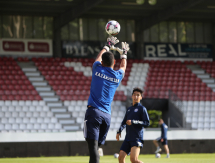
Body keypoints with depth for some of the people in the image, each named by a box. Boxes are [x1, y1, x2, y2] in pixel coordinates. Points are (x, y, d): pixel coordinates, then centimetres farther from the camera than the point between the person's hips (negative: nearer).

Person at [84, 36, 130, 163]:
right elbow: (123, 67, 35)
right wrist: (123, 53, 52)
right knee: (97, 145, 11)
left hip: (94, 111, -4)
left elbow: (99, 58, 27)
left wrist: (107, 46, 43)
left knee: (93, 146, -15)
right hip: (107, 115, 4)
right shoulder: (117, 76, 10)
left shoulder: (98, 70, 3)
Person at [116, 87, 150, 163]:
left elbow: (147, 123, -10)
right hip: (128, 138, 7)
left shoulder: (142, 108, -1)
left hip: (137, 139, -7)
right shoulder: (129, 109, 20)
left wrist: (133, 122, -15)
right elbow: (124, 122, 31)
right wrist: (119, 131, 19)